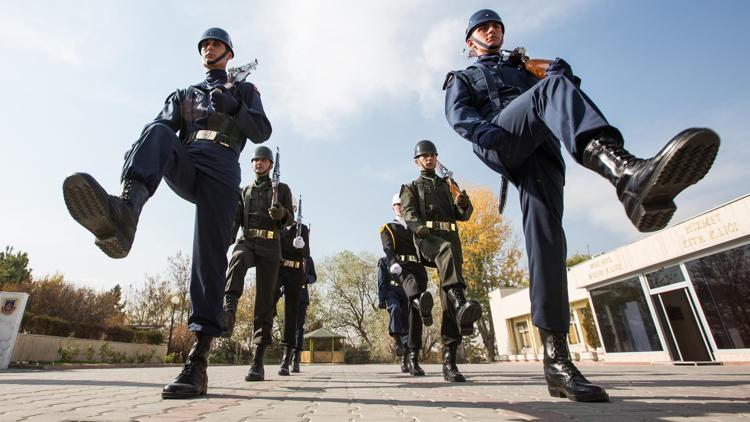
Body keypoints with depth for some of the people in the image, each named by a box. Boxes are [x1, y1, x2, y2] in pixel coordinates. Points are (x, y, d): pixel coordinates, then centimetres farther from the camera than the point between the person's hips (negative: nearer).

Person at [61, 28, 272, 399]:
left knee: (210, 251, -19)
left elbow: (262, 132, 10)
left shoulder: (244, 90, 27)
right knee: (158, 132, -30)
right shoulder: (183, 94, 33)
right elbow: (161, 125, 14)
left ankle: (198, 361, -23)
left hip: (221, 170, -3)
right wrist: (135, 156, -8)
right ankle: (124, 209, -61)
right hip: (184, 167, 3)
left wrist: (232, 106, -8)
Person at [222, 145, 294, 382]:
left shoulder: (282, 189, 16)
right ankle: (228, 313, -53)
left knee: (264, 302, -7)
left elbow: (290, 220, 6)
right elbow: (234, 221, 13)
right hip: (246, 242, 2)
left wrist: (281, 213, -19)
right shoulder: (244, 191, 23)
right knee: (238, 259, -38)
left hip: (270, 247, -1)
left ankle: (257, 361, -5)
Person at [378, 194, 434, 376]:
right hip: (399, 268, -3)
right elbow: (388, 248, -2)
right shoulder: (388, 228, 17)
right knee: (407, 278, -39)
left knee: (414, 314, -4)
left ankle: (412, 359, 0)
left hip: (419, 270, 3)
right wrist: (393, 263, -21)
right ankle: (421, 305, -70)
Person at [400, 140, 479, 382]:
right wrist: (419, 226, -21)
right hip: (427, 237, -3)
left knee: (448, 298, -8)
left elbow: (463, 216, 23)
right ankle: (460, 303, -62)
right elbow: (409, 212, 1)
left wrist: (464, 204, -1)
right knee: (446, 250, -40)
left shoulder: (447, 186, 30)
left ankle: (449, 360, -7)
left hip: (451, 237, 3)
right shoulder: (411, 188, 21)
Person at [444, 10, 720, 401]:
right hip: (501, 144, -2)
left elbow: (557, 87, 24)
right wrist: (484, 130, -16)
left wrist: (561, 74, -1)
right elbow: (458, 114, 6)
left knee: (545, 231, -19)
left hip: (542, 148, 2)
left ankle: (556, 358, -22)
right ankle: (624, 170, -58)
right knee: (551, 89, -30)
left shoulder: (523, 68, 42)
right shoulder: (462, 78, 31)